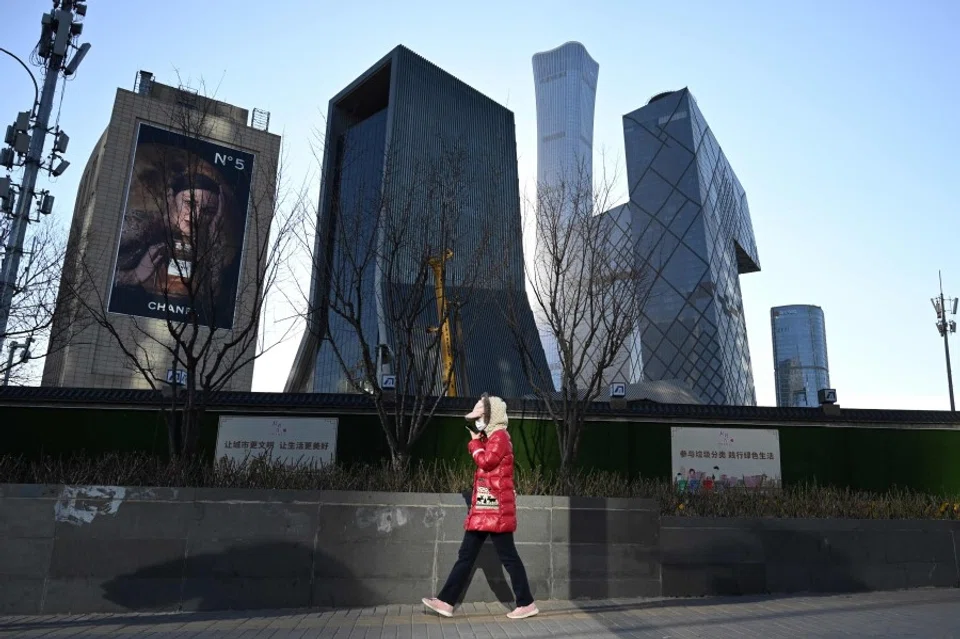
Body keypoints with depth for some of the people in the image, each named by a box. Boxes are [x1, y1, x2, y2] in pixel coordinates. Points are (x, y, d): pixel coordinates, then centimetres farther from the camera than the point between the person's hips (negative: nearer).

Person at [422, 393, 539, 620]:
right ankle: (446, 601, 12)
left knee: (508, 557, -2)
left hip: (496, 509, -10)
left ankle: (527, 604, 8)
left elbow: (486, 462, -20)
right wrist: (477, 443, 9)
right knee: (465, 556, 8)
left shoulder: (500, 436, -11)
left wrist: (476, 442, -5)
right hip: (485, 510, 10)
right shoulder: (492, 438, 20)